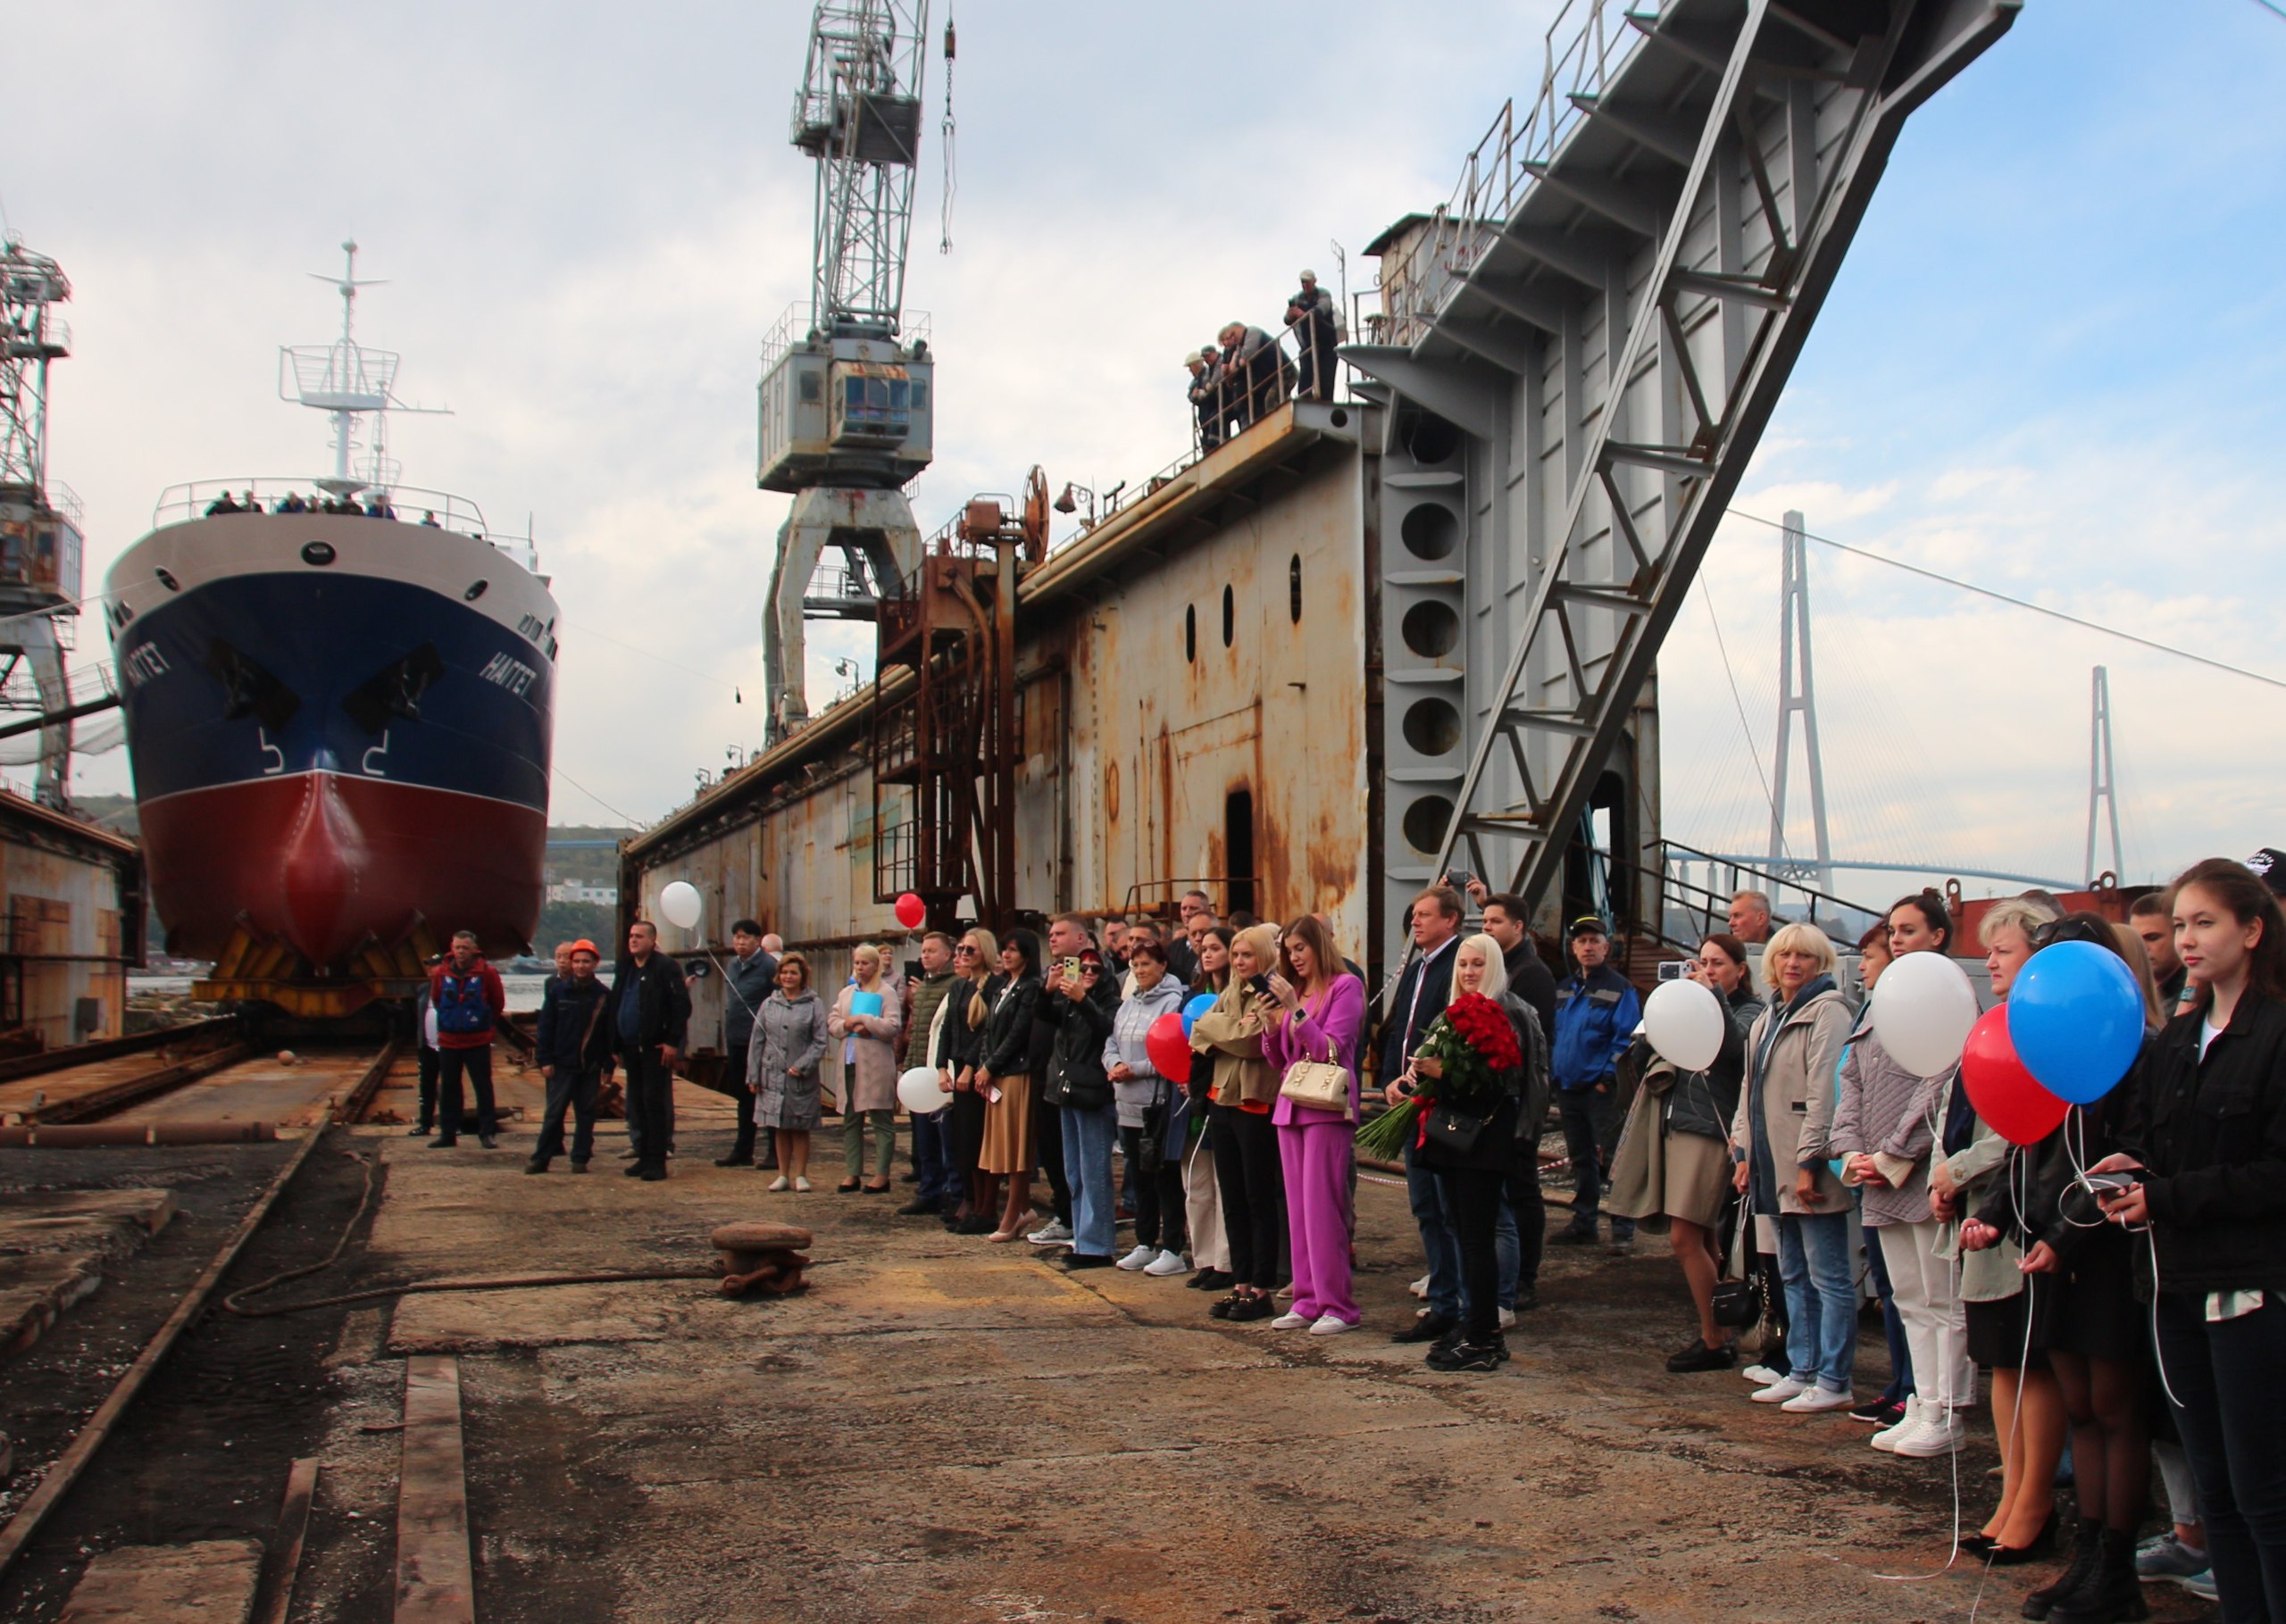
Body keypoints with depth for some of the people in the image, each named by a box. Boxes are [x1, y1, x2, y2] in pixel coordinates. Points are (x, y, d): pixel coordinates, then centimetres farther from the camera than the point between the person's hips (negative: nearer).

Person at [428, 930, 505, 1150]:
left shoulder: (487, 973, -8)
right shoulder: (440, 973, -2)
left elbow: (499, 1003, 4)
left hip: (478, 1042, -3)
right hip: (448, 1041, 3)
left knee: (483, 1088, -1)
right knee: (448, 1088, 9)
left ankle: (487, 1133, 4)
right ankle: (447, 1133, 17)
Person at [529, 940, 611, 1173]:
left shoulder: (604, 995, 2)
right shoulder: (557, 991, 1)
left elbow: (610, 1032, 3)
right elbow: (546, 1027, 1)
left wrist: (608, 1066, 0)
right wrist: (545, 1060, -4)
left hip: (591, 1066, 1)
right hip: (562, 1064, -1)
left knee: (586, 1113, 6)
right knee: (554, 1112, 1)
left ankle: (580, 1158, 14)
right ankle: (541, 1158, 6)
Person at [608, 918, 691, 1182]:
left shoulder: (665, 967, -8)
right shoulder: (623, 968, 14)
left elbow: (681, 1005, -12)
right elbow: (615, 1007, 19)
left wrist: (673, 1042, -16)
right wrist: (616, 1044, 13)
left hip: (656, 1048, -7)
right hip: (631, 1047, 7)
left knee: (654, 1102, -6)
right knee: (637, 1103, 10)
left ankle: (656, 1161, -2)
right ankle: (644, 1157, 17)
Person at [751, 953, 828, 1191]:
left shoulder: (814, 1005, -1)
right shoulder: (769, 1004, 9)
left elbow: (821, 1041, -5)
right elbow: (757, 1040, 9)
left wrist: (802, 1066, -15)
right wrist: (753, 1075, 5)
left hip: (802, 1080, -3)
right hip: (773, 1076, 3)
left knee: (800, 1129, 4)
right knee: (780, 1129, 9)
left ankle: (800, 1175, 13)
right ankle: (783, 1174, 17)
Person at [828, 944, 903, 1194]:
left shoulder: (886, 992, -2)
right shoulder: (846, 993, 17)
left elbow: (893, 1026, -13)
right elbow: (831, 1023, 11)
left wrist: (862, 1019, -14)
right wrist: (849, 1026, -9)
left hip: (876, 1064, -6)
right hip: (850, 1062, 6)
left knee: (881, 1119, -2)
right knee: (851, 1119, 8)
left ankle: (882, 1176, 2)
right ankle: (851, 1174, 13)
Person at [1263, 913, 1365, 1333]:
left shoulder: (1345, 986, -3)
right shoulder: (1293, 991, 16)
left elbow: (1331, 1050, -12)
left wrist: (1294, 1008, -17)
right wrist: (1271, 1023, 0)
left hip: (1328, 1107, -7)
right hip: (1290, 1108, 7)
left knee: (1322, 1208, -8)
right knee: (1297, 1209, 7)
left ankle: (1337, 1306, -3)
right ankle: (1307, 1301, 12)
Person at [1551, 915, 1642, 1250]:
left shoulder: (1620, 990, -5)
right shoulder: (1565, 990, 15)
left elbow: (1626, 1039, -9)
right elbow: (1554, 1034, 21)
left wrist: (1608, 1078, -15)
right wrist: (1554, 1072, 9)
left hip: (1601, 1089, -6)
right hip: (1568, 1086, 6)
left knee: (1610, 1158, -7)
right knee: (1580, 1159, 13)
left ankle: (1623, 1230, -1)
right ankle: (1583, 1222, 22)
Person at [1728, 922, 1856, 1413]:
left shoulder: (1827, 1013, -10)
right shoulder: (1768, 1018, 18)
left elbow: (1825, 1092, -17)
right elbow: (1751, 1088, 21)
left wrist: (1810, 1161, -20)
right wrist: (1744, 1153, 15)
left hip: (1809, 1170, -9)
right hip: (1775, 1168, 9)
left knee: (1828, 1276, -3)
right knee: (1794, 1276, 14)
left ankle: (1833, 1382, 2)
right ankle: (1801, 1371, 21)